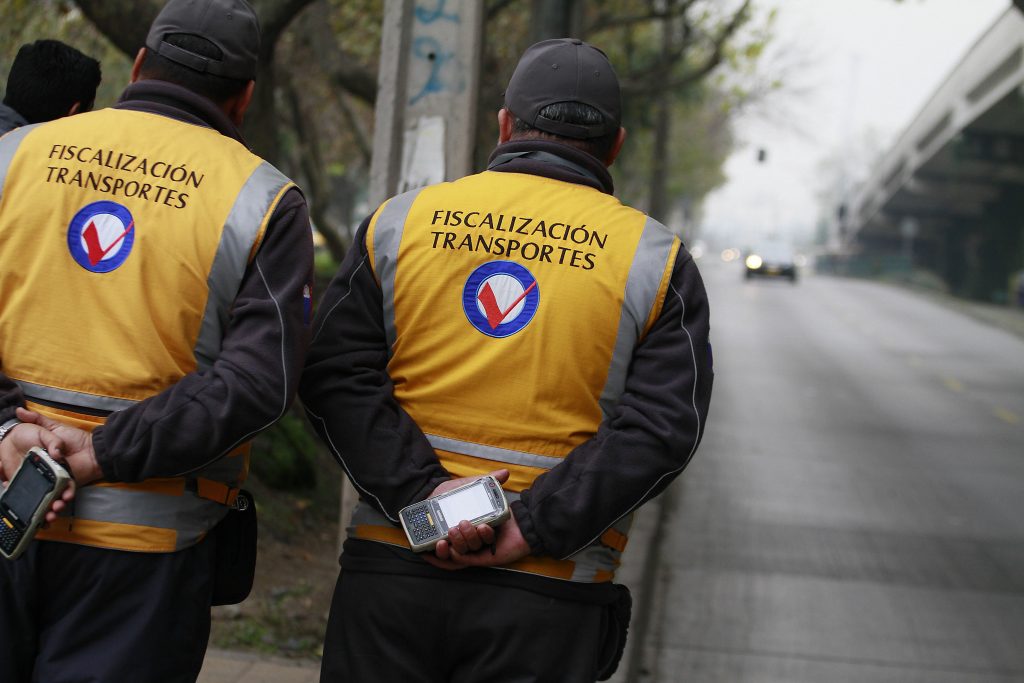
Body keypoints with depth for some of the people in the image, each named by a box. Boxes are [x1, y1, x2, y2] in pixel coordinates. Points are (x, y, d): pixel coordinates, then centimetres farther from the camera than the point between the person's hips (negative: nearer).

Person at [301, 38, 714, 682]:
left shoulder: (400, 221, 8)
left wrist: (420, 492, -10)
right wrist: (532, 529, -12)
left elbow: (336, 376, -2)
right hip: (548, 603, -1)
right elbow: (662, 428, -9)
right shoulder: (657, 260, 3)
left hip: (390, 563, 1)